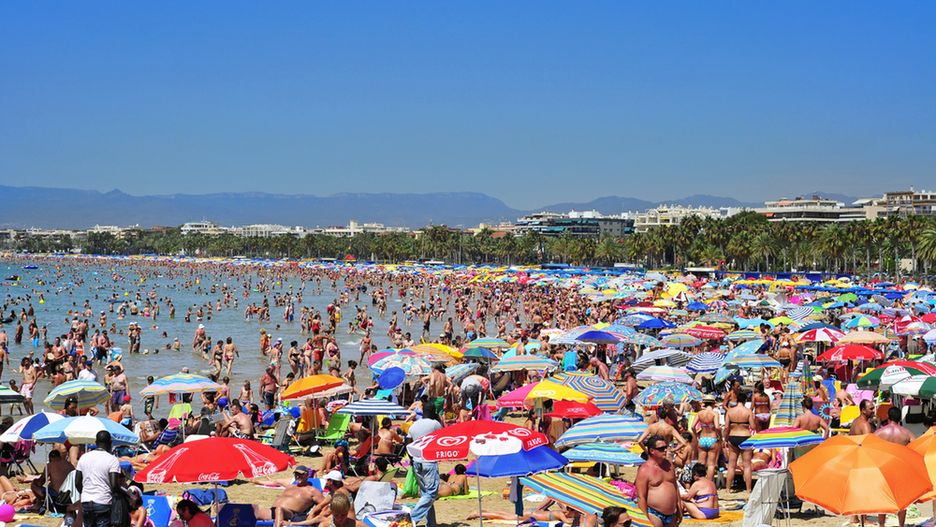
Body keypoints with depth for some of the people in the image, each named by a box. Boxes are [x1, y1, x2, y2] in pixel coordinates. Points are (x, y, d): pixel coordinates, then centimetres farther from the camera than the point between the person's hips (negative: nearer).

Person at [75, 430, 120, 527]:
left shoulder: (84, 457, 8)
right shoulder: (112, 460, -8)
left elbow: (77, 483, 8)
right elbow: (114, 485, -15)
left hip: (86, 502, 5)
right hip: (103, 503, -5)